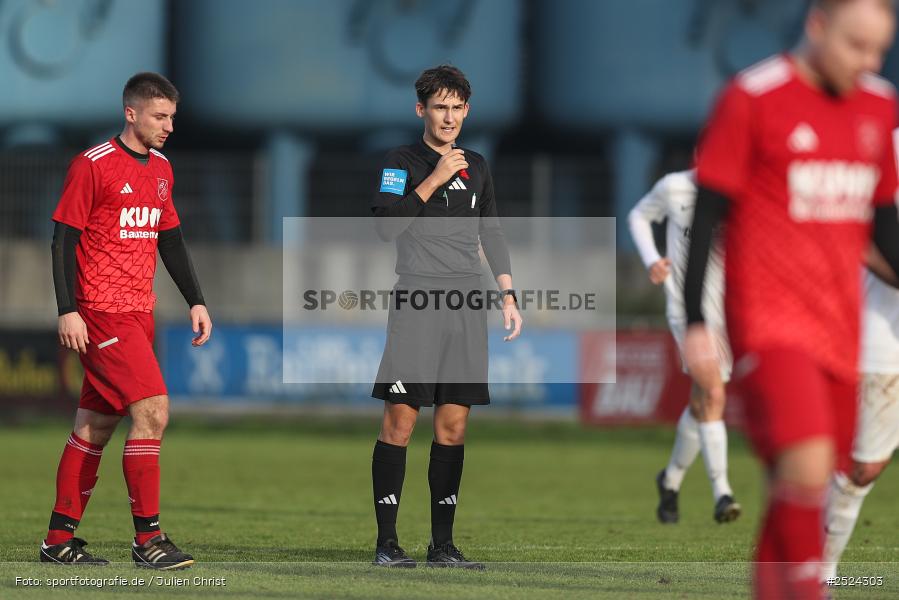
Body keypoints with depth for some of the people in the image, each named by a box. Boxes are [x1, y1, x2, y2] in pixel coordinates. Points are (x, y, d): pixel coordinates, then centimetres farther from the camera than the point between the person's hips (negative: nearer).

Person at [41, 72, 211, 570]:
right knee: (152, 410, -16)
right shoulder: (92, 165, -9)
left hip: (139, 312, 8)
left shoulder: (161, 168, 14)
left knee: (97, 424, 9)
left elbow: (170, 240, 22)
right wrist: (67, 311, -16)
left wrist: (195, 301, 16)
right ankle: (147, 538, -12)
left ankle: (59, 540, 14)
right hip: (100, 312, -8)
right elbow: (63, 239, -10)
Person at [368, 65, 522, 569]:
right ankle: (387, 541, -4)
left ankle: (443, 544, 8)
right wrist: (433, 181, -14)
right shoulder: (401, 162, 2)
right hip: (416, 301, -5)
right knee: (401, 421, -7)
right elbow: (386, 224, -11)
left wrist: (508, 295, 18)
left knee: (454, 426, 3)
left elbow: (492, 234, 24)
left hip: (467, 308, 5)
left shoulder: (476, 166, 17)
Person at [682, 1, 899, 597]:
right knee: (806, 465, -22)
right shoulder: (752, 99, -7)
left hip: (839, 332, 6)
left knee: (799, 489, 7)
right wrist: (695, 324, -8)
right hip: (770, 323, -6)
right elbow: (706, 215, -5)